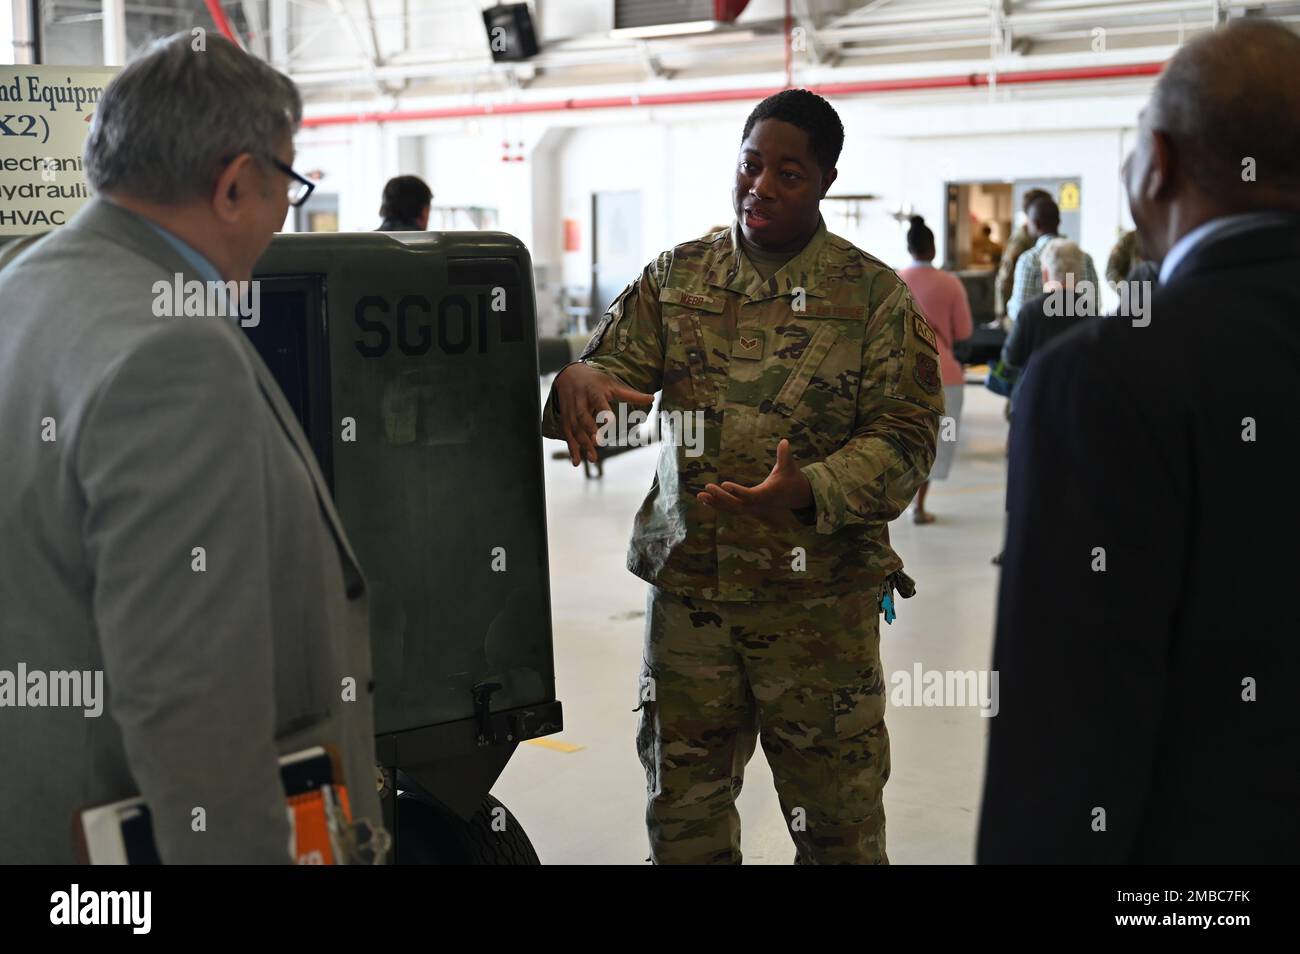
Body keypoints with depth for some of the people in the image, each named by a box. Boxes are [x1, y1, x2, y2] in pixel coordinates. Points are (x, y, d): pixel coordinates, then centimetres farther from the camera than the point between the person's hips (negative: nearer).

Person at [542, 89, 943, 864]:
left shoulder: (875, 294, -1)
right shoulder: (675, 278, 8)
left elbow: (905, 437, -6)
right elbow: (614, 370, 4)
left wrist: (809, 492, -25)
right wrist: (579, 381, -22)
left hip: (819, 598, -2)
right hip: (688, 589, 3)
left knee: (838, 826, 8)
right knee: (683, 815, 12)